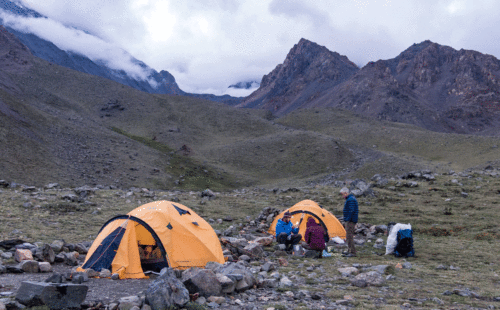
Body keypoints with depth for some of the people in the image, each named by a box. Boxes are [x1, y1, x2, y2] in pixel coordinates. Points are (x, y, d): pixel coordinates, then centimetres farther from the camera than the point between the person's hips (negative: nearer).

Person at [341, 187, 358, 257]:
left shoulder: (351, 200, -16)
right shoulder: (350, 198, 19)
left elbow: (352, 211, -23)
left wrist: (348, 219, -22)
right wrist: (346, 219, 21)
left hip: (350, 221, -11)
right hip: (349, 220, 11)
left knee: (349, 236, -11)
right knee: (349, 236, 17)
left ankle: (352, 252, -11)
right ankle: (349, 251, 25)